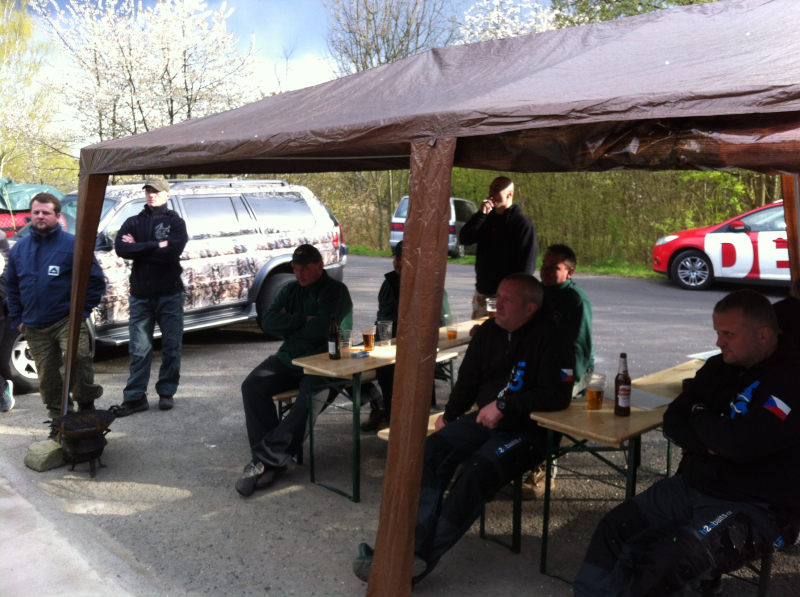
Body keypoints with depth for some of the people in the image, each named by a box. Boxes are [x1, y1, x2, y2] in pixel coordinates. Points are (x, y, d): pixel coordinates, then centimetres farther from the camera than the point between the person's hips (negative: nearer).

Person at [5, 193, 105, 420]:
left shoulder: (72, 244, -4)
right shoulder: (19, 249, 11)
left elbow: (96, 280, -5)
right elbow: (11, 286, 20)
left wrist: (82, 310, -9)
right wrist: (17, 318, 13)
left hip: (67, 320, -5)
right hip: (34, 327, 5)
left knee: (77, 359, -24)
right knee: (47, 375, 11)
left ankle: (86, 406, -5)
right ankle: (58, 414, 25)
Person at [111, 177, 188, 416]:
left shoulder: (175, 222, 2)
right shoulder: (133, 222, 10)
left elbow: (172, 251, -16)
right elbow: (120, 248, -8)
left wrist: (139, 247, -10)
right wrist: (155, 246, -14)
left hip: (169, 293, -2)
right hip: (140, 294, 2)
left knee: (171, 346, 5)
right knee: (139, 348, 2)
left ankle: (167, 392, 17)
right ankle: (135, 397, 7)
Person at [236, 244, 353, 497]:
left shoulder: (336, 291, -4)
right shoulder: (291, 289, 15)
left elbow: (320, 329, -18)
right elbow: (268, 322, 3)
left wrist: (288, 324, -2)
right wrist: (303, 320, -8)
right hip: (288, 358, 6)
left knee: (309, 400, -33)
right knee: (252, 386, -19)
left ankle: (264, 459, -27)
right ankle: (269, 462, -21)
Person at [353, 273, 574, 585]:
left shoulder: (550, 337, -12)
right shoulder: (488, 331, 8)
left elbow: (558, 395, -20)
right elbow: (467, 381, 20)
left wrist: (504, 405, -21)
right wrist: (449, 416, 17)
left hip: (529, 428, -6)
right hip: (485, 418, 6)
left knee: (477, 471, -31)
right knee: (434, 448, -20)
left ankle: (422, 557, -25)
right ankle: (414, 544, -28)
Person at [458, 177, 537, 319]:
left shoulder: (523, 224, -8)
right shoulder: (486, 219, 12)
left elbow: (527, 265, -13)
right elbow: (464, 239, 1)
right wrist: (481, 214, -9)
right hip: (482, 293, 6)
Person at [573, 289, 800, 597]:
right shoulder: (720, 366, 7)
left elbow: (741, 443, -28)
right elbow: (673, 421, 7)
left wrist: (700, 417, -7)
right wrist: (712, 442, -14)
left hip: (755, 508, -7)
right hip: (691, 486, 8)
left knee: (667, 561, -26)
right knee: (615, 529, -6)